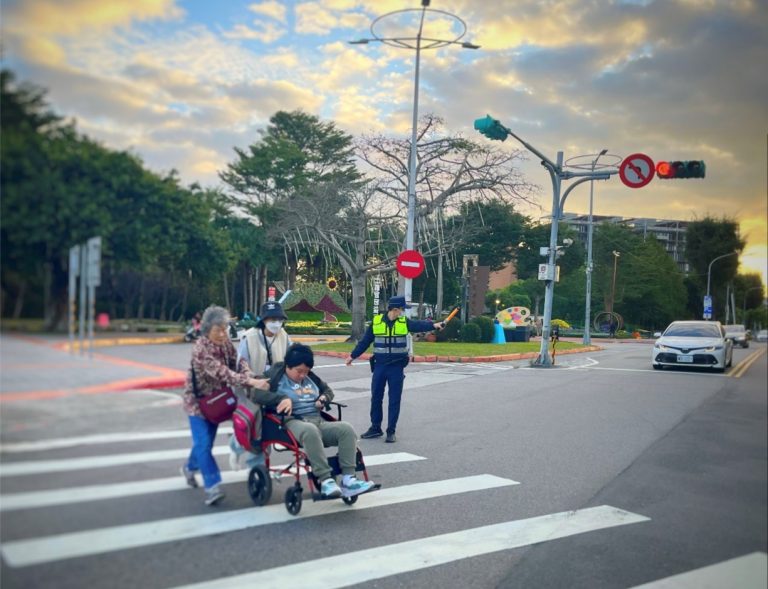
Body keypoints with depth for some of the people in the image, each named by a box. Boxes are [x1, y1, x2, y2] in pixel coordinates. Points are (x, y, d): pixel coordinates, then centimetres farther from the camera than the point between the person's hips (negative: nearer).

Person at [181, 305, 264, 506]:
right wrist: (249, 382, -47)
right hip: (198, 401, -6)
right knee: (203, 443, -11)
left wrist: (249, 377, -36)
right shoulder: (200, 349, -27)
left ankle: (190, 467, 43)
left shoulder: (226, 344, -4)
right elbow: (221, 372, -37)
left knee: (205, 441, 17)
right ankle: (213, 486, -9)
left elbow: (238, 362, -13)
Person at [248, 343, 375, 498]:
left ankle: (348, 478, -30)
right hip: (293, 422, -6)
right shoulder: (276, 377, 4)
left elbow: (328, 390, 34)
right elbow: (255, 394, -11)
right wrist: (283, 398, -23)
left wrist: (323, 398, 8)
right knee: (310, 430, -42)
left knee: (346, 429, -22)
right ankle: (325, 480, -43)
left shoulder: (310, 377, 21)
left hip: (318, 421, 6)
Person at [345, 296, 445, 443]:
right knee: (376, 398, 10)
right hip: (379, 366, 1)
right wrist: (353, 356, 10)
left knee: (394, 400, 3)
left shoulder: (404, 322, -2)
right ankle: (375, 428, 24)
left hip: (397, 367, -1)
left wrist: (434, 325, -39)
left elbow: (419, 325, -20)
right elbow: (365, 341, 6)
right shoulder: (376, 321, -3)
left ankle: (391, 431, 13)